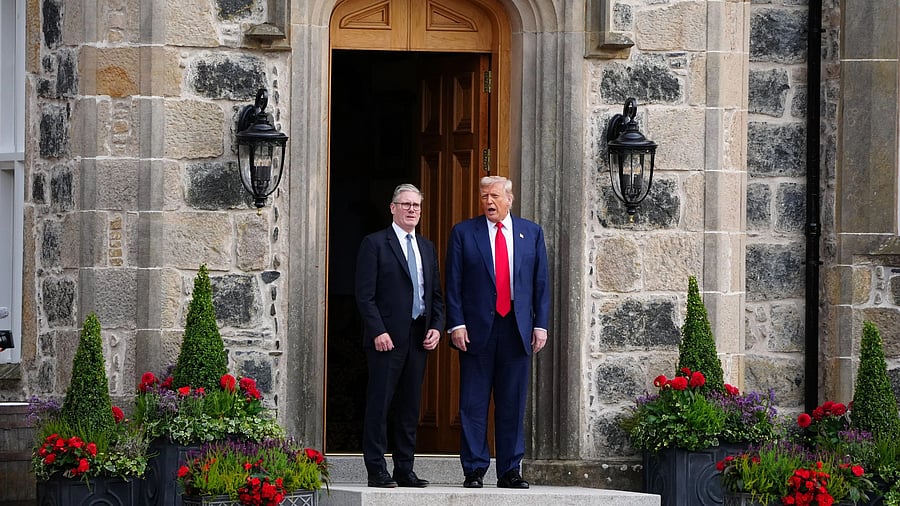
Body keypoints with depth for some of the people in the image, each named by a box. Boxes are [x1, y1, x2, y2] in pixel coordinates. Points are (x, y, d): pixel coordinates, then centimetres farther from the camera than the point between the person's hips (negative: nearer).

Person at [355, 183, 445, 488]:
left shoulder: (427, 248, 17)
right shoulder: (375, 244, -2)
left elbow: (436, 294, 19)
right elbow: (365, 294, -8)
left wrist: (436, 327, 3)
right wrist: (378, 332, -16)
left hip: (419, 337, 6)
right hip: (387, 337, -6)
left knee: (410, 406, 8)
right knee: (379, 405, -5)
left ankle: (405, 470, 12)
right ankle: (377, 471, -4)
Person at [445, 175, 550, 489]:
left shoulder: (531, 233, 11)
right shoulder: (463, 233, 4)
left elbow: (541, 283, 10)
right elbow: (453, 284, 2)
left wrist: (541, 324, 3)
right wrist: (456, 324, -7)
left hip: (517, 329, 2)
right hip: (477, 328, -2)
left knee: (513, 404, 5)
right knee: (473, 404, -1)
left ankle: (510, 471, 10)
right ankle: (474, 470, 4)